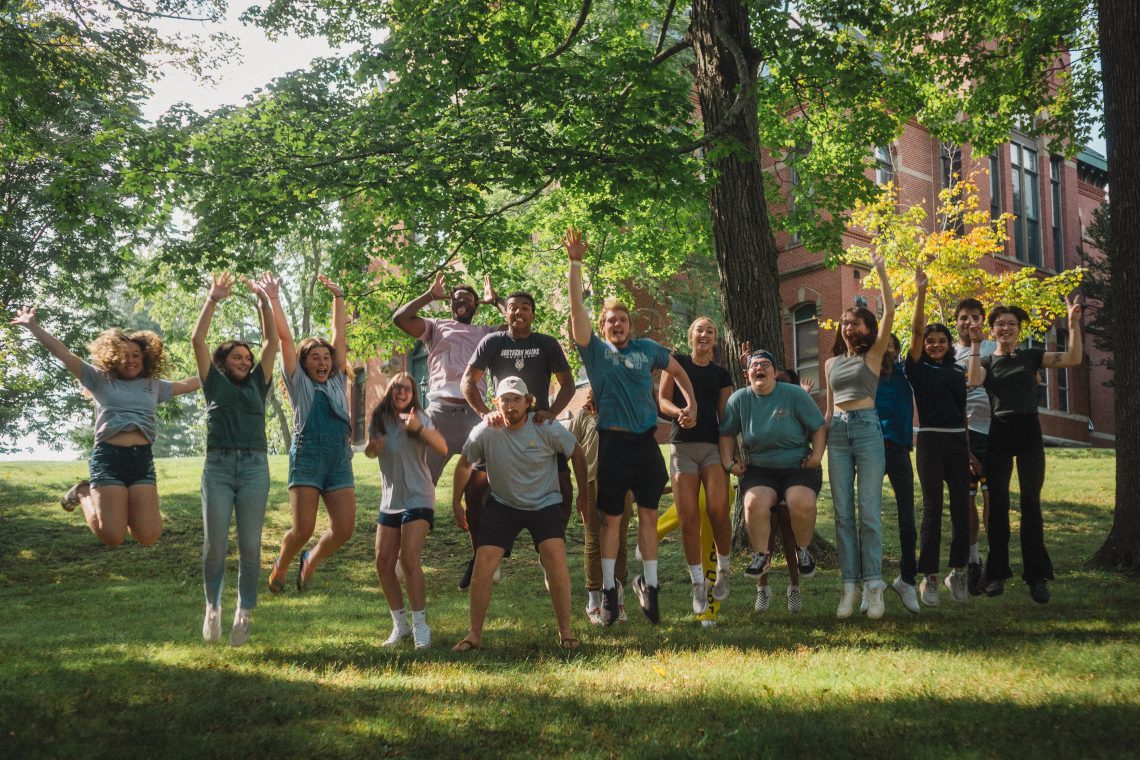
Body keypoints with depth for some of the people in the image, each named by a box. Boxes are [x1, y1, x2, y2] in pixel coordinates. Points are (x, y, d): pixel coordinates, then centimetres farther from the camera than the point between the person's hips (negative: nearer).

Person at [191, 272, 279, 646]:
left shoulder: (257, 383, 16)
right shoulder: (214, 383, 11)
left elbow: (272, 342, 11)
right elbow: (197, 340, 3)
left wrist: (264, 300, 6)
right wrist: (214, 299, 0)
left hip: (255, 467, 2)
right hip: (218, 465, -1)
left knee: (250, 546, -1)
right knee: (215, 544, -3)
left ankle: (244, 614, 6)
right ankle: (212, 607, 15)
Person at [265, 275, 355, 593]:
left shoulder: (337, 382, 17)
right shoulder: (299, 383, 8)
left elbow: (340, 335, 17)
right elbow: (285, 338, 3)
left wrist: (338, 297, 16)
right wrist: (273, 300, 1)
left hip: (339, 462, 4)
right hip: (307, 460, -4)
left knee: (344, 529, -5)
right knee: (303, 529, -9)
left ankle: (311, 562, 23)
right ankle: (281, 566, 21)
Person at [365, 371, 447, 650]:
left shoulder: (419, 418, -10)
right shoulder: (379, 419, 4)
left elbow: (442, 448, -24)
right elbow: (370, 452, 19)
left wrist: (419, 428, -41)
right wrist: (372, 446, -6)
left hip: (417, 498, -5)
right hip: (389, 500, 5)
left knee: (409, 560, -16)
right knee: (383, 564, 3)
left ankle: (420, 626, -7)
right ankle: (400, 625, 16)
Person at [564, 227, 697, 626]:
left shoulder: (647, 349, 10)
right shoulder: (595, 350, 2)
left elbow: (678, 370, 25)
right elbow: (577, 309, -8)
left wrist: (691, 404, 13)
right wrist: (575, 264, -15)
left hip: (645, 442, 3)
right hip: (612, 442, -2)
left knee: (648, 514, 6)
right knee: (611, 518, 0)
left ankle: (648, 584, 15)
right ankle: (608, 590, 8)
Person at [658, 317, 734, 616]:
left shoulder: (721, 374, 16)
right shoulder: (677, 362, 12)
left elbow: (725, 415, 13)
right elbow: (662, 400, 4)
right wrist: (680, 412, -16)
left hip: (714, 445, 1)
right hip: (682, 445, 0)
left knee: (718, 510, -18)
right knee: (688, 517, -6)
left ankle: (723, 569, 4)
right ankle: (697, 583, 5)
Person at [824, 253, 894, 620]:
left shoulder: (873, 355, 5)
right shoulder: (831, 363, 18)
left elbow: (889, 314, -7)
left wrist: (881, 272, -10)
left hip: (866, 428, -4)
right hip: (837, 432, 4)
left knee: (869, 511, -7)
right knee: (843, 513, 1)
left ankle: (873, 585, -6)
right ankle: (850, 585, 3)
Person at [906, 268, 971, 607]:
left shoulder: (958, 370, 14)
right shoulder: (919, 368, 2)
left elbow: (963, 409, 16)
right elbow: (916, 330, -10)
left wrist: (970, 448, 13)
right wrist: (921, 292, -17)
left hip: (958, 440, 4)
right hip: (930, 439, -4)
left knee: (961, 505, 3)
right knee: (932, 507, -4)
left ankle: (958, 572, 13)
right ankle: (929, 577, -1)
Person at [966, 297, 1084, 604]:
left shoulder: (1031, 356, 10)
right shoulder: (986, 362, 10)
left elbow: (1074, 358, 1)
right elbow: (974, 380, -14)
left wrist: (1074, 323, -7)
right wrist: (975, 345, -14)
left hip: (1029, 430, 0)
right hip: (998, 432, 0)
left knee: (1031, 502, -4)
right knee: (998, 503, 2)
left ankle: (1037, 575, -1)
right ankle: (996, 572, 11)